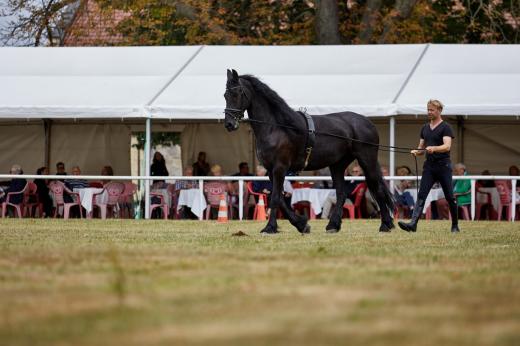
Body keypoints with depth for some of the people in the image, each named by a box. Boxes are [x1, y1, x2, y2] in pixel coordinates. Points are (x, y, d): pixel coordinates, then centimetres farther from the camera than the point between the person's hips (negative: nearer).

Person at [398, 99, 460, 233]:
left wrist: (434, 148, -36)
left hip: (443, 166, -5)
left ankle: (455, 225, 16)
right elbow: (421, 147, 19)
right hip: (429, 166, 5)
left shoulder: (445, 128, -5)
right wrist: (416, 152, -4)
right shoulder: (425, 128, 15)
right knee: (421, 195, -9)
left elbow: (447, 146, -18)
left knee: (449, 197, 2)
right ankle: (413, 223, -20)